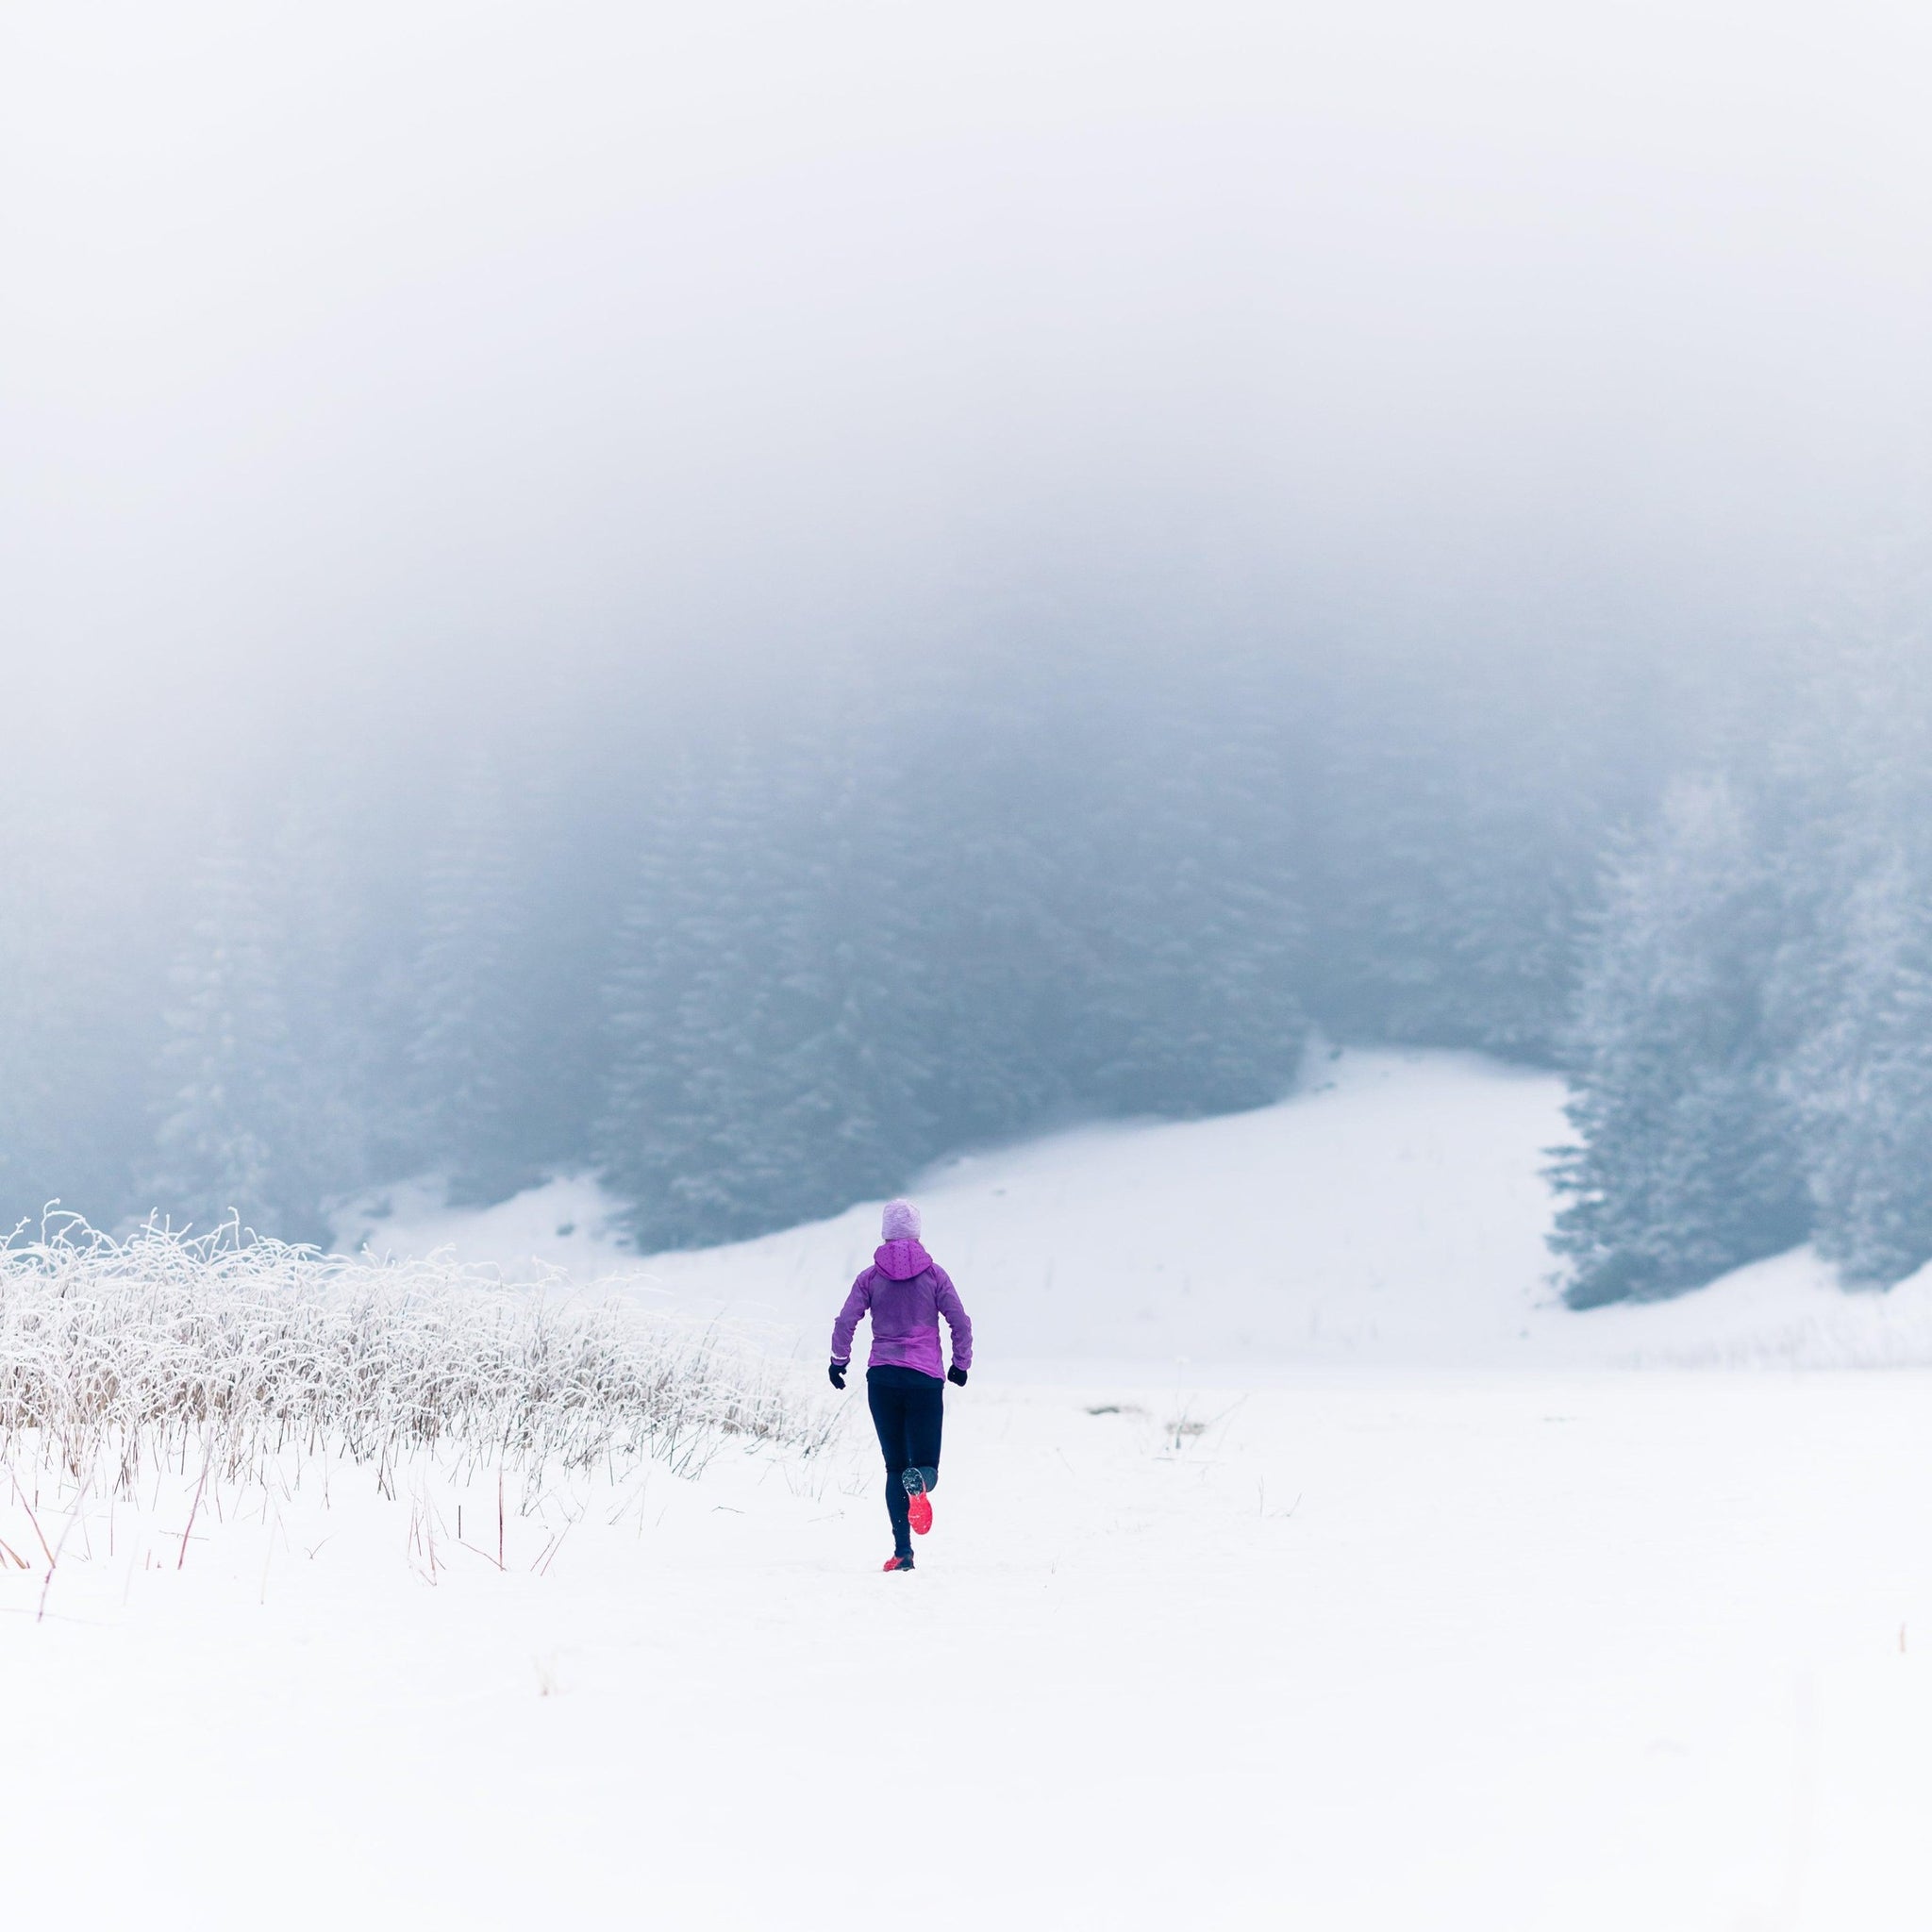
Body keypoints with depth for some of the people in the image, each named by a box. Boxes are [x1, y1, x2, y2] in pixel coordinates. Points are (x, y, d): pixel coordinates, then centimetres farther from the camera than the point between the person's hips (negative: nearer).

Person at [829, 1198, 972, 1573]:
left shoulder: (871, 1277, 4)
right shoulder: (934, 1274, 3)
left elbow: (845, 1322, -2)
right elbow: (960, 1323, 1)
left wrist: (839, 1361, 13)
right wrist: (961, 1364, 15)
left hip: (882, 1377, 1)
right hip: (926, 1380, -1)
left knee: (895, 1465, 9)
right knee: (924, 1465, 3)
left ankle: (902, 1551, -2)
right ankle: (919, 1483, -37)